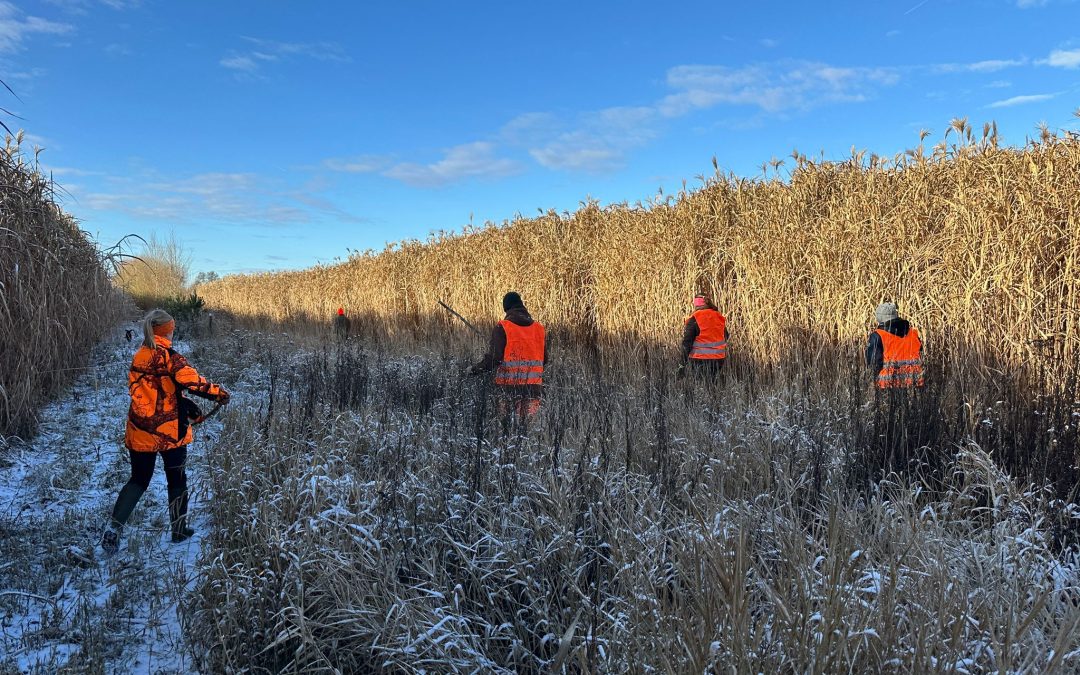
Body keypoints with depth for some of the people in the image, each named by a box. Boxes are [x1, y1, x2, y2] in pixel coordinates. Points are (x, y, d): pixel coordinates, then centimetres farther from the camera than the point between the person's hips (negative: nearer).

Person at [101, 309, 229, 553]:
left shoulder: (138, 357, 8)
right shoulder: (168, 356, -16)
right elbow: (191, 380, -27)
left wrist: (187, 407, 14)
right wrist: (219, 393, -14)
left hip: (140, 431, 6)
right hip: (170, 430, -5)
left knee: (138, 480, 17)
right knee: (176, 480, 13)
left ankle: (113, 529, 3)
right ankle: (179, 529, 24)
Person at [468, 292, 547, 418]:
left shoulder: (502, 327, -7)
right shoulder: (539, 328, 10)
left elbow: (494, 357, -12)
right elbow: (544, 359, 14)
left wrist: (474, 370, 1)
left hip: (509, 385, -4)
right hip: (534, 386, 4)